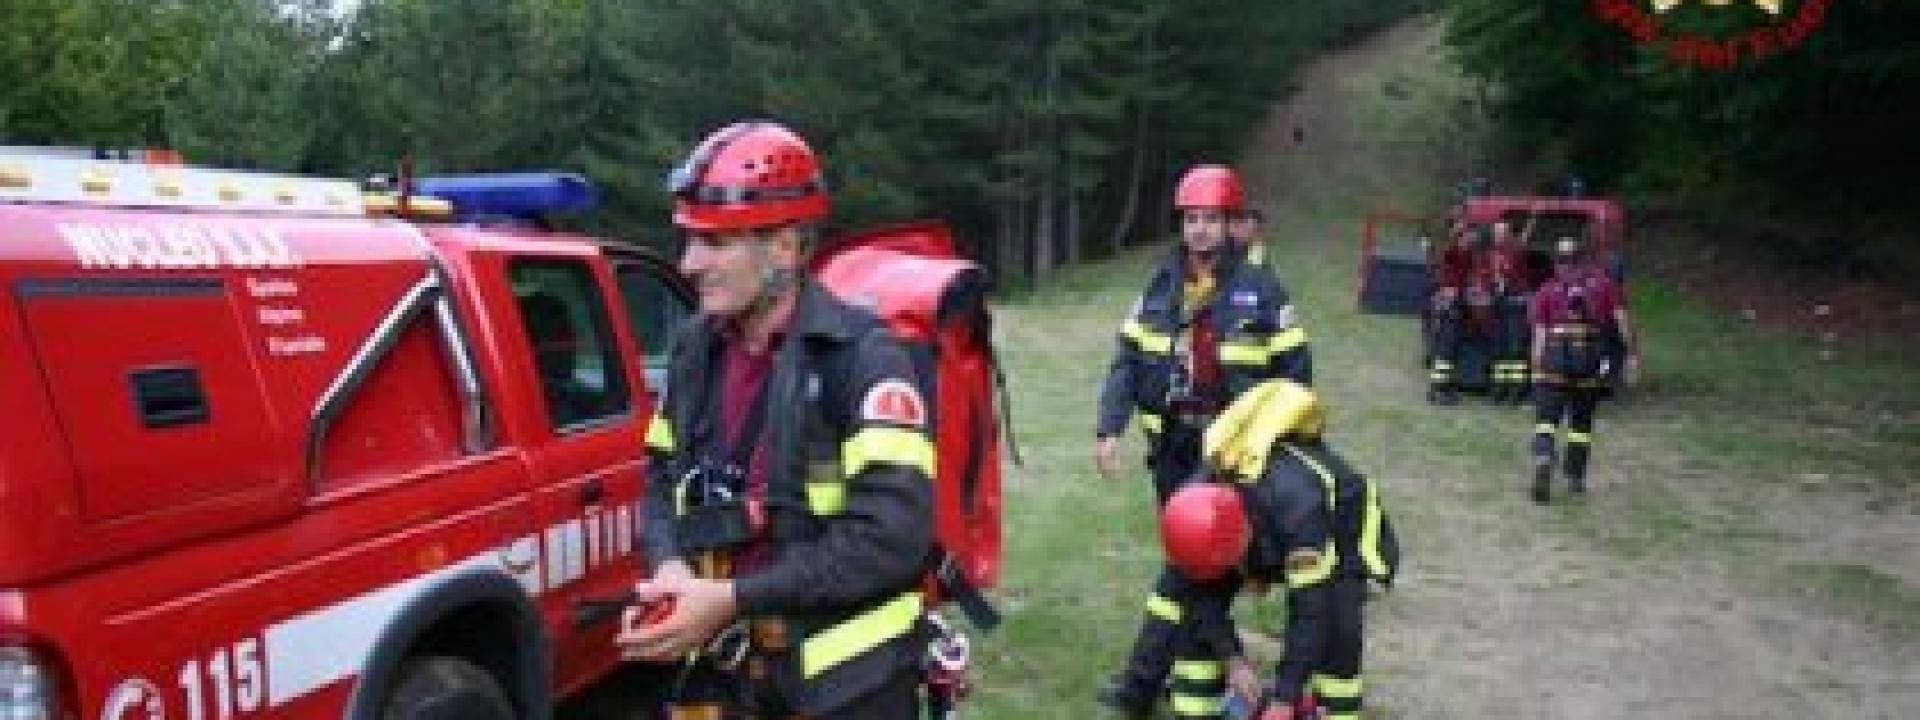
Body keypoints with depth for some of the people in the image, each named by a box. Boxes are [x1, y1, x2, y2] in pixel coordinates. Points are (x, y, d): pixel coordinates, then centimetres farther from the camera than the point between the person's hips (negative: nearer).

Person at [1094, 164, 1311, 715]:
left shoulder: (1260, 291, -7)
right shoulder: (1160, 288, 5)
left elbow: (1294, 375, -4)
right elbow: (1127, 361, 4)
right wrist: (1109, 428, -7)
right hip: (1172, 447, 5)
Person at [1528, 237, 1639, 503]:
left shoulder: (1547, 291, 10)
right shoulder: (1602, 283, 14)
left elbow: (1539, 336, 3)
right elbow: (1621, 319, 4)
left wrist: (1537, 373, 3)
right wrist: (1633, 354, 5)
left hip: (1554, 358, -2)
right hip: (1591, 359, 2)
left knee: (1546, 421, 0)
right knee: (1581, 423, 16)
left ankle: (1543, 461, -25)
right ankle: (1576, 478, 21)